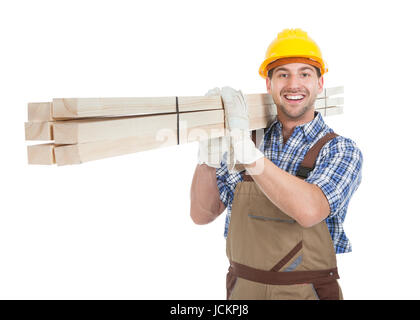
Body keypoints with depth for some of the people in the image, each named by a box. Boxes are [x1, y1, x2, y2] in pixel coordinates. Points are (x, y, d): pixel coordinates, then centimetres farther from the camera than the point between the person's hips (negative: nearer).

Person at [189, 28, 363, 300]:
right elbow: (202, 214, -4)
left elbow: (309, 211, -28)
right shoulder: (250, 140, 0)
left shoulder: (342, 151, -9)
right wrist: (209, 152, -18)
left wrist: (244, 146, -31)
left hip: (306, 291, -2)